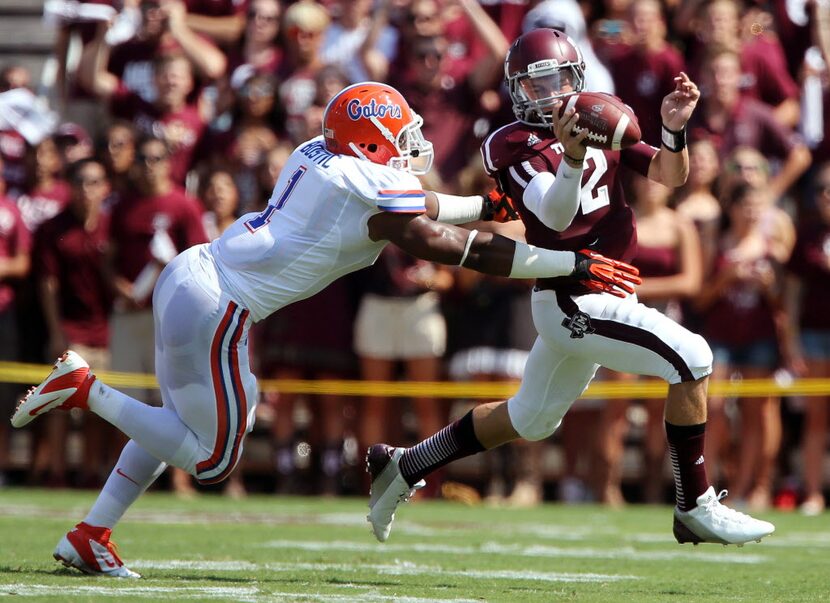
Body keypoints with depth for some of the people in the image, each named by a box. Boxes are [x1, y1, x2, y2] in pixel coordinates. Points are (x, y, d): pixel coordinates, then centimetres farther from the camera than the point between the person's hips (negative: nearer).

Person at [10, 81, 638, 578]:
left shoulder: (320, 157, 11)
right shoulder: (376, 192, -13)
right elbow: (470, 252, -9)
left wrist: (491, 204, 29)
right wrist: (578, 265, -5)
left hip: (190, 275, 9)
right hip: (213, 308, -9)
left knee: (181, 424, 25)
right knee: (213, 459, 4)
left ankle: (89, 535, 26)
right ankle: (85, 388, -1)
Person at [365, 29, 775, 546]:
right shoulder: (509, 146, -11)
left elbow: (670, 176, 1)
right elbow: (556, 215, -25)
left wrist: (674, 130, -18)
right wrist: (572, 157, -42)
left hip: (600, 298, 8)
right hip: (576, 303, -8)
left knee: (531, 418, 22)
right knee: (692, 357, -20)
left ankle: (403, 469, 36)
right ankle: (696, 509, -13)